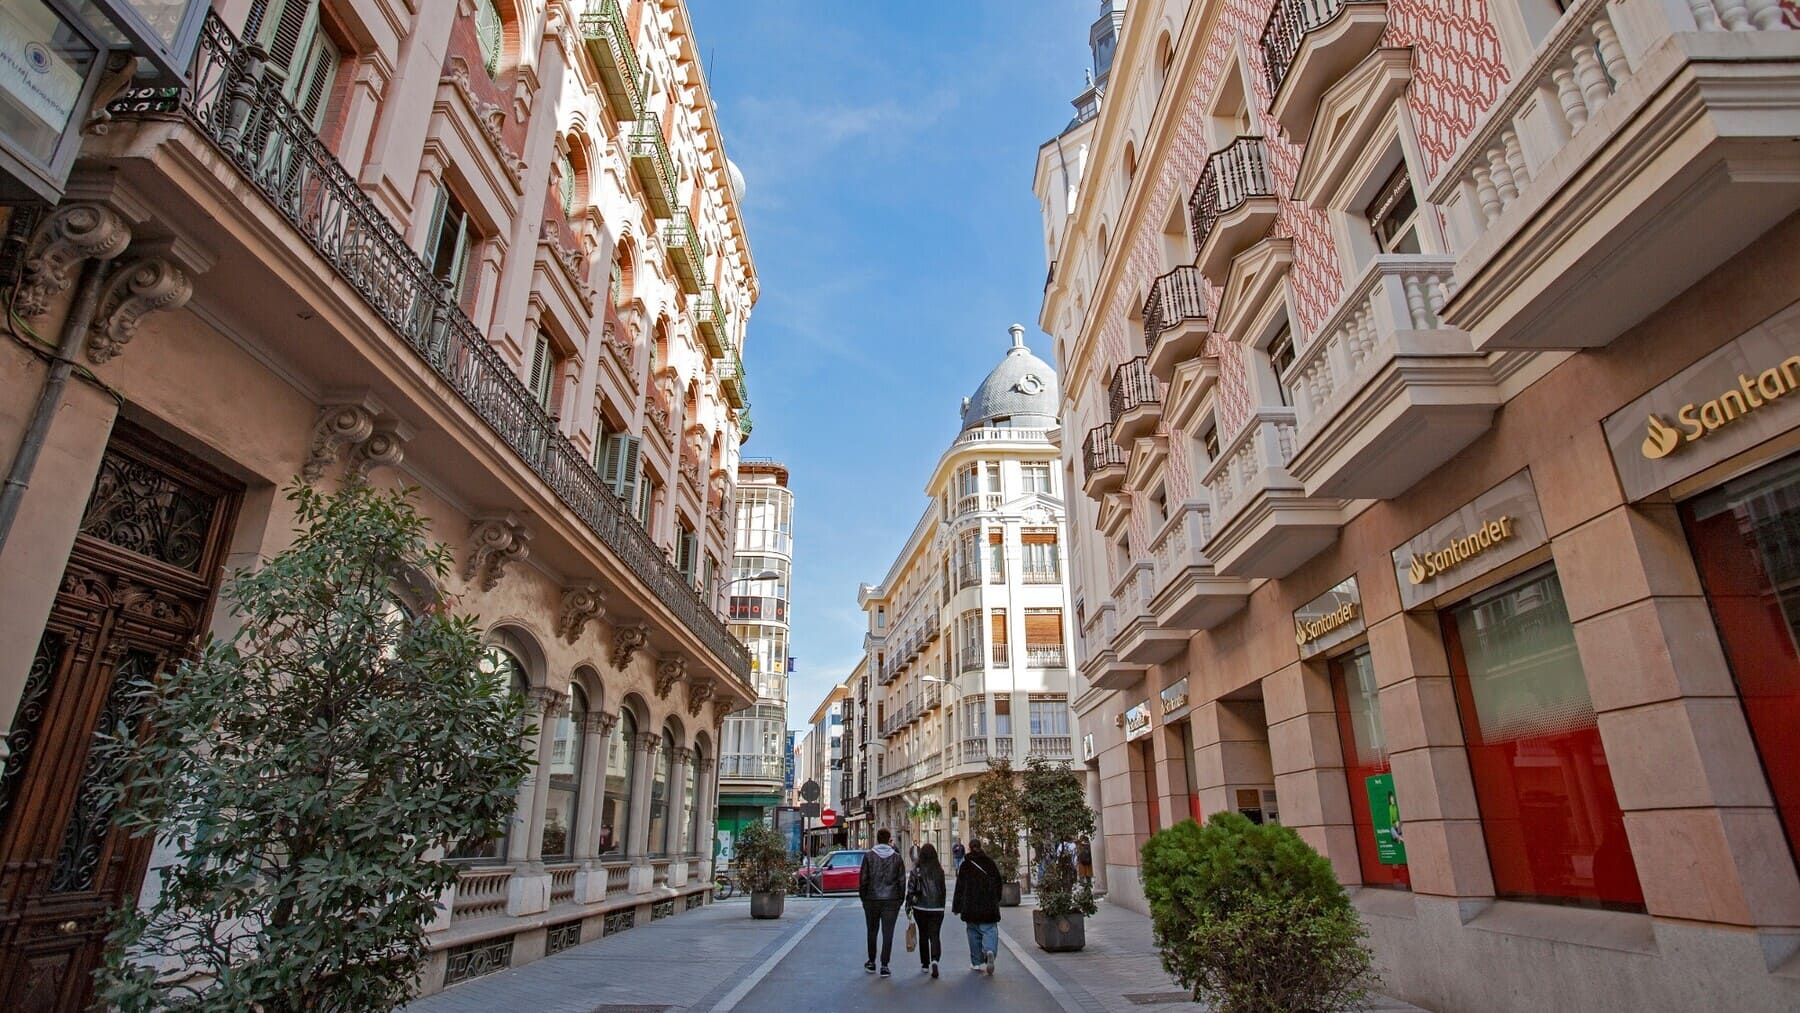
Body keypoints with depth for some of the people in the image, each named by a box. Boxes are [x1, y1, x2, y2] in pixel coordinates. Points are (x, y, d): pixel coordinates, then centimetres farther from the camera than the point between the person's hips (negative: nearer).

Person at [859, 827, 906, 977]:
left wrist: (863, 897, 7)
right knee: (888, 933, 3)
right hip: (891, 901, 0)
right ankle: (884, 966, 1)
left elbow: (863, 879, -3)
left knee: (872, 932, 15)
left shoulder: (869, 856, -4)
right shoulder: (897, 857, -1)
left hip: (872, 900, 0)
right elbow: (902, 881, 2)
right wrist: (900, 899, 10)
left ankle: (871, 963, 25)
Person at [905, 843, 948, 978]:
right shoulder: (939, 870, -1)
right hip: (937, 908, 1)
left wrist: (908, 906, 1)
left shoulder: (916, 870, -8)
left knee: (923, 935, 14)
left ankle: (925, 965, 20)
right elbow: (943, 890, 7)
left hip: (920, 907, 0)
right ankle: (934, 960, -21)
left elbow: (911, 889, -7)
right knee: (935, 935, 2)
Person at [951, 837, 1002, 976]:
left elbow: (960, 887, -3)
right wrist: (996, 901, 22)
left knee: (974, 932, 10)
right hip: (989, 905, 1)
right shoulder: (990, 862, 3)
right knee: (990, 930, 2)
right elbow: (998, 882, 9)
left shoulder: (966, 865, -3)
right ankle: (990, 951, -25)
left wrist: (957, 907, 3)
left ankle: (977, 962, 13)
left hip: (971, 906, -1)